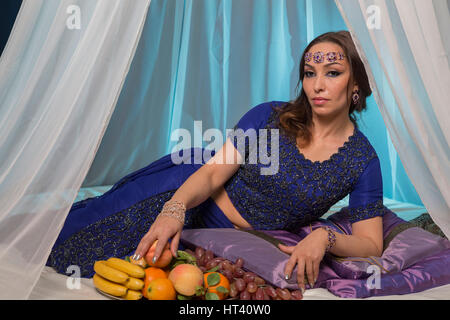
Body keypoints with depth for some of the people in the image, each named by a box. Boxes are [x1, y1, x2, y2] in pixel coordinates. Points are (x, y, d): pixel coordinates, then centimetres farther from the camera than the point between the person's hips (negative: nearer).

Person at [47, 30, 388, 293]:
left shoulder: (362, 159, -13)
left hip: (241, 240, 0)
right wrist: (174, 209, -37)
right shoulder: (270, 116, -14)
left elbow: (371, 244, -13)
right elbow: (213, 172, -18)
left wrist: (325, 237, -33)